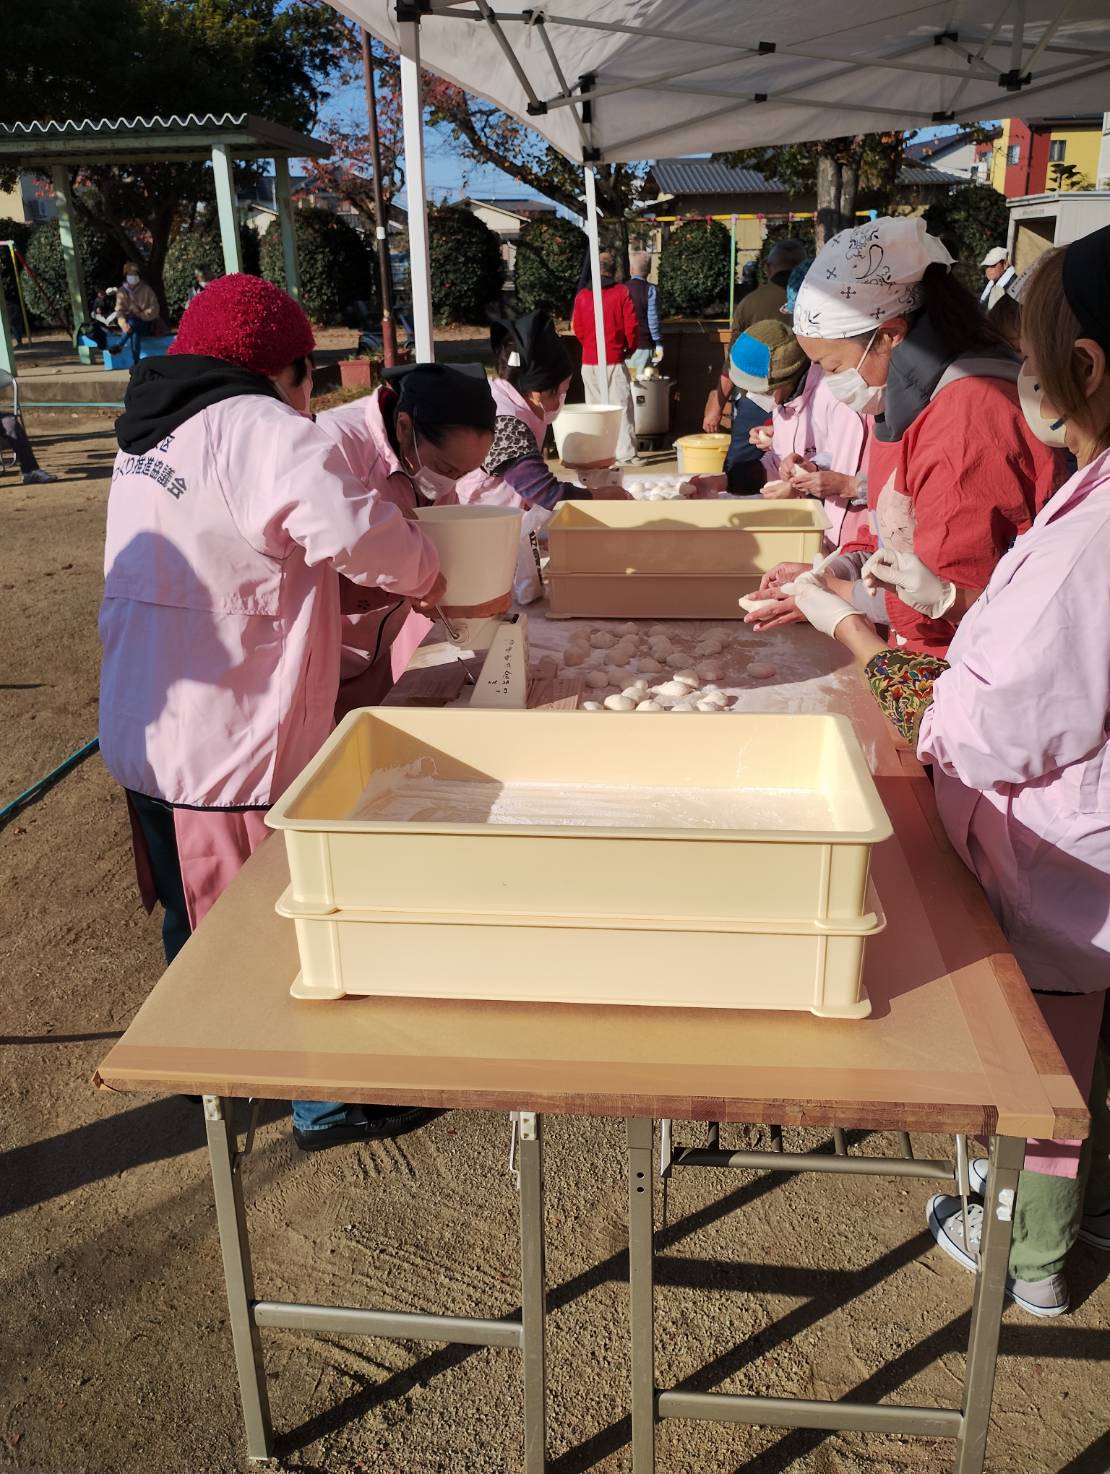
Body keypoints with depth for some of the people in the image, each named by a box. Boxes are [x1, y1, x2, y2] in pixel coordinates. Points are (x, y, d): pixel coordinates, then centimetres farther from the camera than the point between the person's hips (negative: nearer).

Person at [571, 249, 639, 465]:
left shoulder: (582, 295, 4)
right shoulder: (622, 292, -4)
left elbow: (577, 328, 9)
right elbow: (631, 326, -5)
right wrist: (630, 348, 12)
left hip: (589, 360, 3)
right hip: (614, 360, -3)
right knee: (622, 406, -2)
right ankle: (626, 453, -6)